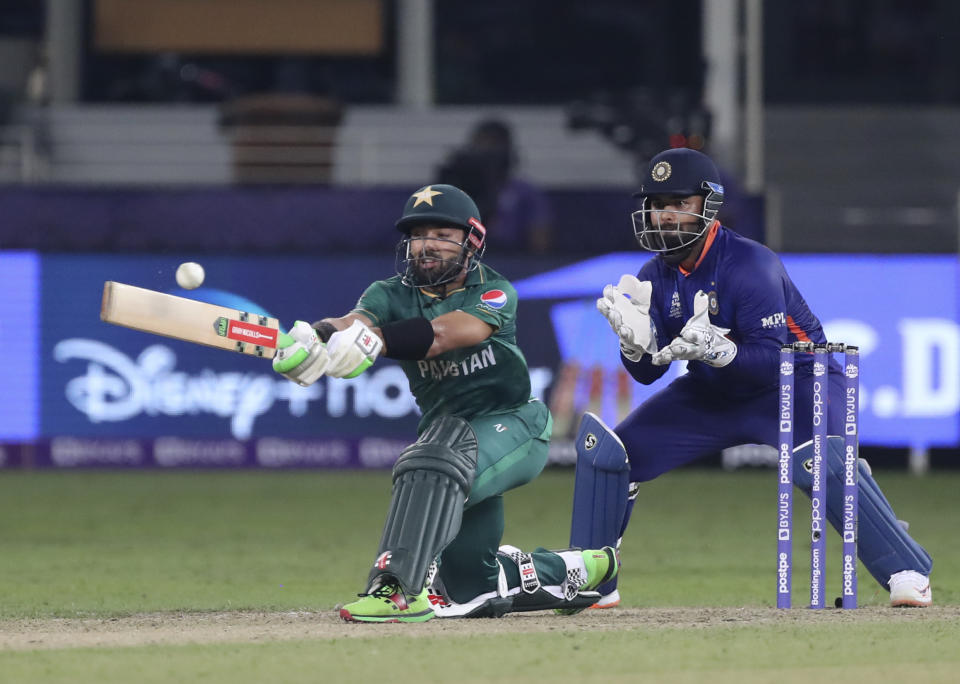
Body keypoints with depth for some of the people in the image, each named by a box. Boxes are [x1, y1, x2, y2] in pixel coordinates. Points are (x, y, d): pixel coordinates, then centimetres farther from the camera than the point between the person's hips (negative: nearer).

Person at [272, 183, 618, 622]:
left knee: (436, 456, -38)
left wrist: (375, 340, -52)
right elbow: (356, 322, -26)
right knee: (473, 590, 7)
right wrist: (319, 337, -52)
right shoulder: (393, 295, -3)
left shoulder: (494, 293, -13)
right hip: (448, 433, 6)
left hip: (514, 426, -6)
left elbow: (444, 334, -34)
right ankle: (574, 571, 34)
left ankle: (402, 587, -47)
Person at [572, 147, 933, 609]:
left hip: (790, 382, -6)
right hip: (710, 393, 6)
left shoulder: (752, 266, -25)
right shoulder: (655, 277, -6)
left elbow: (773, 361, -29)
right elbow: (647, 372, -5)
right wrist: (635, 342, -29)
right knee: (606, 452, -3)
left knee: (820, 462, -35)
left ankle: (907, 573, -28)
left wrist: (716, 350, -48)